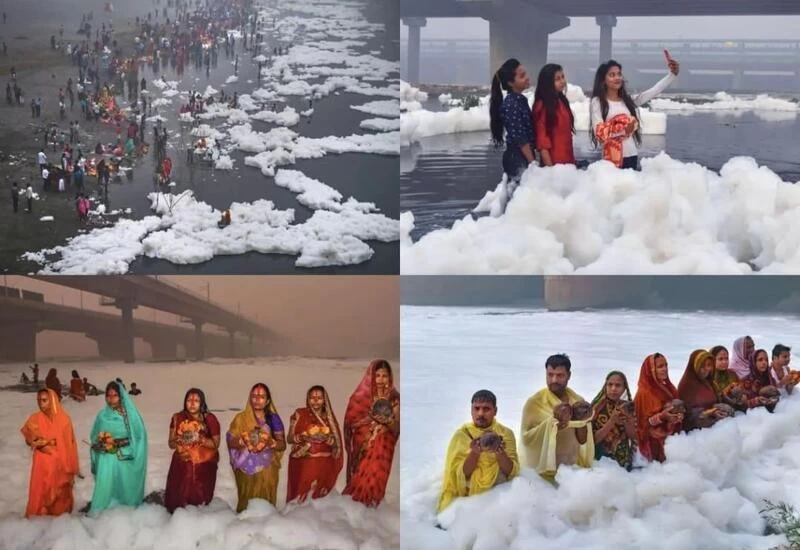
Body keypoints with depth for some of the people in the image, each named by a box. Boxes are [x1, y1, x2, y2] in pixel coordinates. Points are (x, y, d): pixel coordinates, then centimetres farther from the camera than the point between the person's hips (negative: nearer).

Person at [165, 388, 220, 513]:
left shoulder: (210, 419, -1)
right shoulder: (177, 418, 4)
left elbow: (216, 444, -1)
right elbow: (171, 444, 8)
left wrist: (200, 439, -17)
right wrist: (179, 440, -14)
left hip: (203, 467, -1)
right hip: (181, 465, 1)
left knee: (200, 504, -8)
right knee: (176, 503, -7)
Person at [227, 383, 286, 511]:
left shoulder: (273, 419, 7)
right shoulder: (240, 418, 6)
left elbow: (282, 445, 6)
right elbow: (230, 442, 4)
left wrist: (271, 442, -13)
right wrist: (242, 441, -15)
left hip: (266, 468, 0)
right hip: (246, 467, 0)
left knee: (265, 500, -8)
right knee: (247, 501, -9)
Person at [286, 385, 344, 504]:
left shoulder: (329, 417, 9)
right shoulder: (299, 414, 3)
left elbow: (336, 443, 6)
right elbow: (289, 438, 0)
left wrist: (326, 438, -14)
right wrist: (303, 437, -18)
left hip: (324, 465, 2)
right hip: (303, 464, -2)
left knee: (320, 497, -2)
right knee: (301, 495, -11)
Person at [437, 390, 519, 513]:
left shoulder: (506, 434, 1)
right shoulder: (462, 435, -1)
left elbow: (512, 472, -7)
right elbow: (461, 475, -8)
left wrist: (499, 452, -24)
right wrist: (474, 453, -24)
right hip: (469, 497, -1)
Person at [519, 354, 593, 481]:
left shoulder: (578, 402, 2)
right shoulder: (534, 402, -11)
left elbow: (583, 441, 2)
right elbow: (526, 437, -15)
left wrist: (580, 421, -15)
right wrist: (551, 423, -24)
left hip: (571, 468, 4)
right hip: (543, 470, -4)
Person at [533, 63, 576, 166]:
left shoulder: (562, 101, 12)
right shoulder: (542, 105, -11)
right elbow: (541, 138, -14)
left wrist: (573, 159, 14)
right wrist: (549, 165, -18)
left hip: (567, 159, 7)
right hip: (554, 161, -7)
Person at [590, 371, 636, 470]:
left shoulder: (628, 407, -1)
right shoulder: (597, 407, -11)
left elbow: (634, 437, -2)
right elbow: (593, 439, -15)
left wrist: (626, 419, -18)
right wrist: (611, 421, -26)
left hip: (623, 460, 3)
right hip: (602, 460, -3)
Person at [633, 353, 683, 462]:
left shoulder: (669, 389, 13)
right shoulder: (644, 393, -6)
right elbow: (643, 423, -8)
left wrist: (679, 417, 0)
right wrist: (661, 416, -22)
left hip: (673, 437, 6)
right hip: (656, 443, -6)